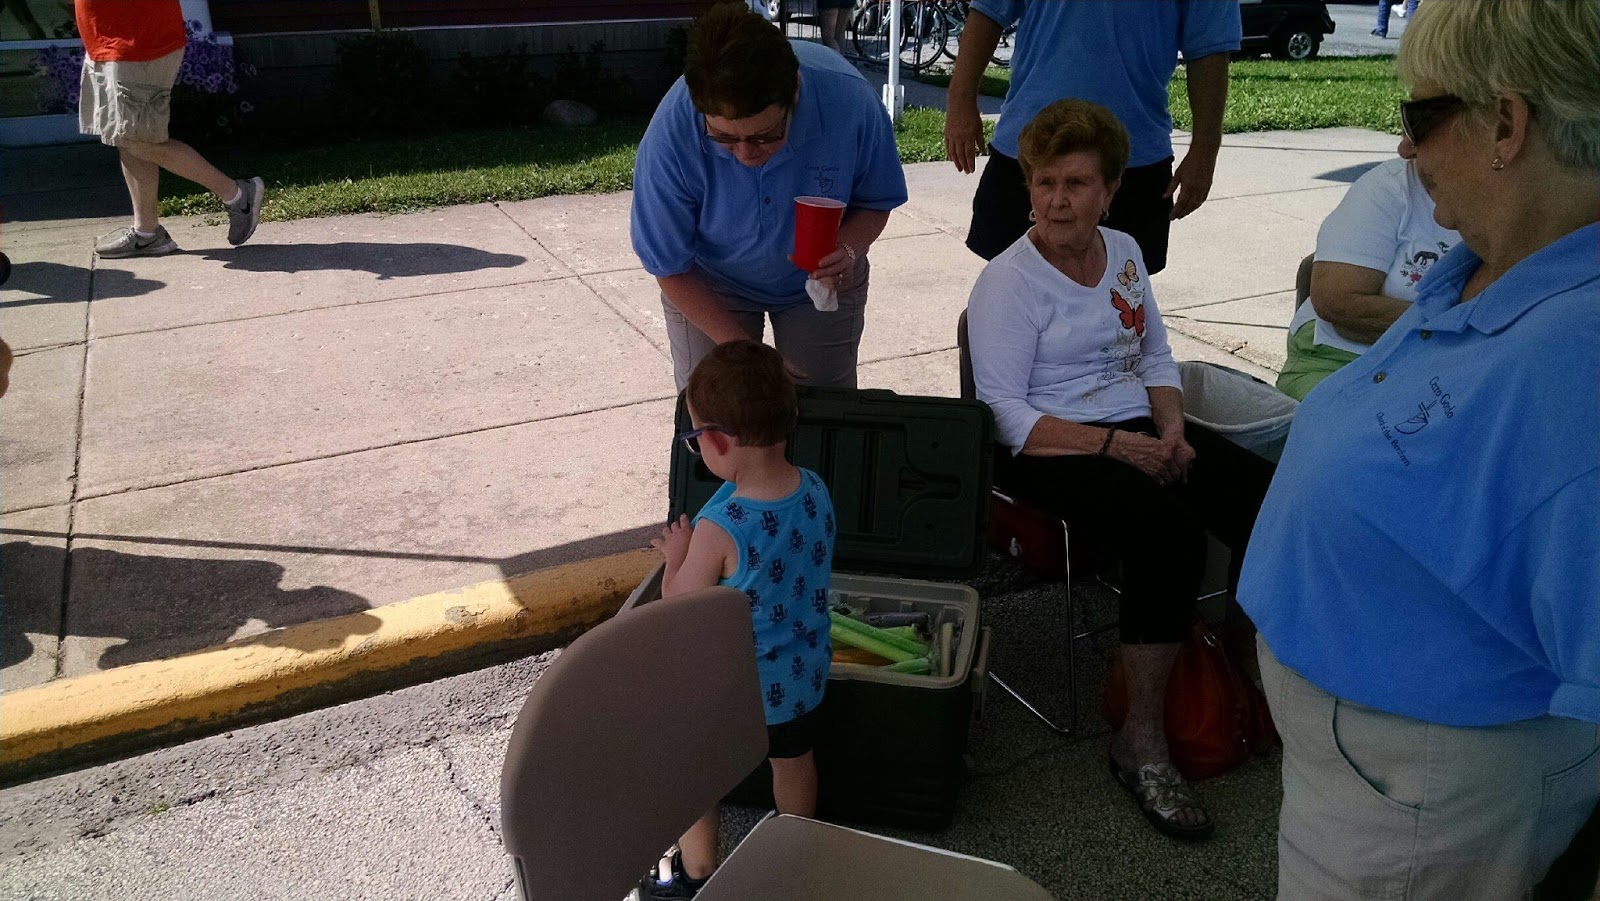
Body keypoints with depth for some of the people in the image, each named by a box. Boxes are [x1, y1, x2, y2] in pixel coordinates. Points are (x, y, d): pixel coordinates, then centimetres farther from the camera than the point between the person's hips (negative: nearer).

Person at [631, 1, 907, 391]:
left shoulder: (848, 99, -30)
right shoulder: (669, 138, -33)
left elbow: (874, 203, -10)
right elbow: (671, 268, -19)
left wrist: (848, 249, -33)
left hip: (820, 278, 1)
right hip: (711, 285, -1)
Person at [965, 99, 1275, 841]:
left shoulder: (1124, 252, 13)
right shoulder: (1009, 281, -8)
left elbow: (1156, 356, 18)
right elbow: (1004, 412, -14)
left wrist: (1172, 431, -2)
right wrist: (1112, 444, -21)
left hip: (1139, 430, 7)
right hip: (1053, 449, -7)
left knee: (1270, 499, -17)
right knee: (1170, 532, -32)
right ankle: (1142, 744, -19)